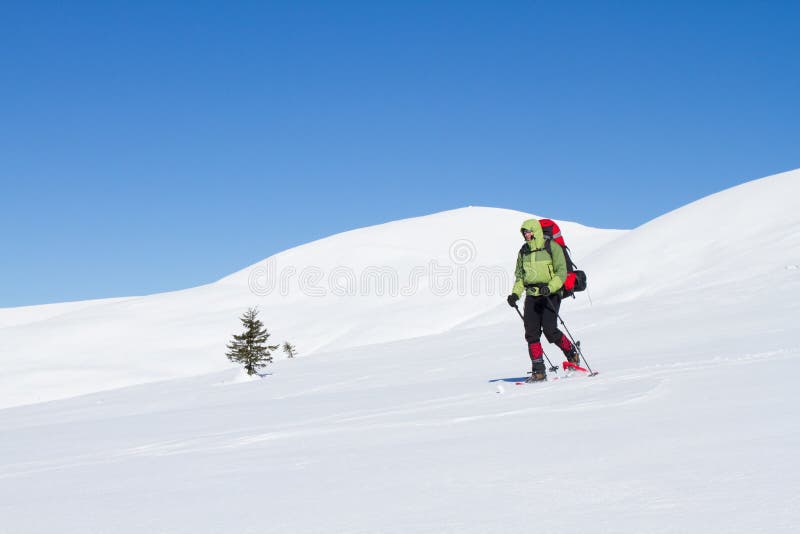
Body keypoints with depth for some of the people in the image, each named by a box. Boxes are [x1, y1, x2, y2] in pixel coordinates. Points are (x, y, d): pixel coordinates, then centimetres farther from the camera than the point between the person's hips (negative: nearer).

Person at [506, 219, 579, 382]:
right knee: (531, 332, -4)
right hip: (532, 296, 5)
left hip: (550, 294, -5)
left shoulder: (552, 247, -5)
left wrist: (549, 288, -24)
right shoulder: (523, 251, 12)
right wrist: (515, 293, 4)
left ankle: (571, 352, 12)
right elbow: (520, 276, 20)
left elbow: (561, 272, -9)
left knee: (549, 330, -15)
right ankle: (538, 371, 0)